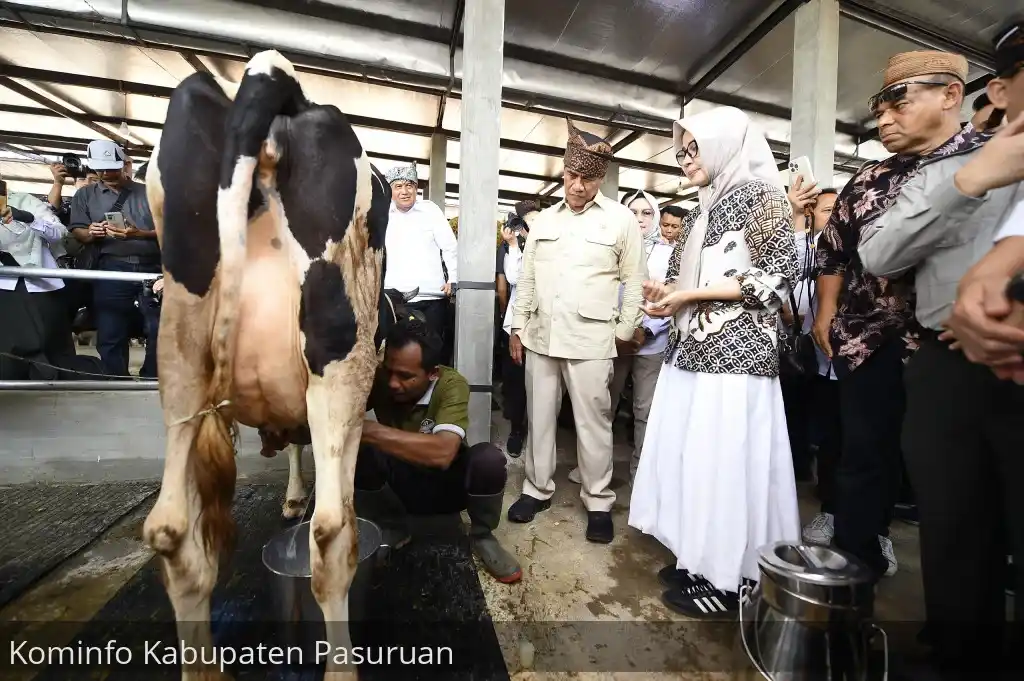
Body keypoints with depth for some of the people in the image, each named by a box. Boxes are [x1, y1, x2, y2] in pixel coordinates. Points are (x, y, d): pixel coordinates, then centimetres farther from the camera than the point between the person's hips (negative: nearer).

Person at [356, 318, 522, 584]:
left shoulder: (451, 385, -29)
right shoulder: (379, 379, -18)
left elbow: (442, 452, -43)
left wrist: (368, 429, -46)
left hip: (448, 483, -2)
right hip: (400, 482, 3)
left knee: (488, 458, -33)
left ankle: (482, 537, -1)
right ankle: (393, 532, 2)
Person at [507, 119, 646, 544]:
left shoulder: (622, 219, 1)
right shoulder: (544, 219, 12)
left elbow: (634, 281, 2)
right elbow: (527, 278, 12)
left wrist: (625, 331, -1)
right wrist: (517, 326, 9)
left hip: (590, 339, -4)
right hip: (540, 335, 4)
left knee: (593, 423, 4)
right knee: (539, 417, 12)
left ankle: (598, 502, 22)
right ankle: (537, 489, 29)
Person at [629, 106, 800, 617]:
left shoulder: (760, 195, -2)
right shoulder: (701, 211, 20)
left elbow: (778, 276, -10)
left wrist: (690, 293, -13)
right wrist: (667, 294, 2)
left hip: (734, 352, -7)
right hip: (691, 349, 8)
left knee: (725, 461, -2)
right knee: (690, 458, 10)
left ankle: (727, 579, 15)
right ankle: (699, 560, 26)